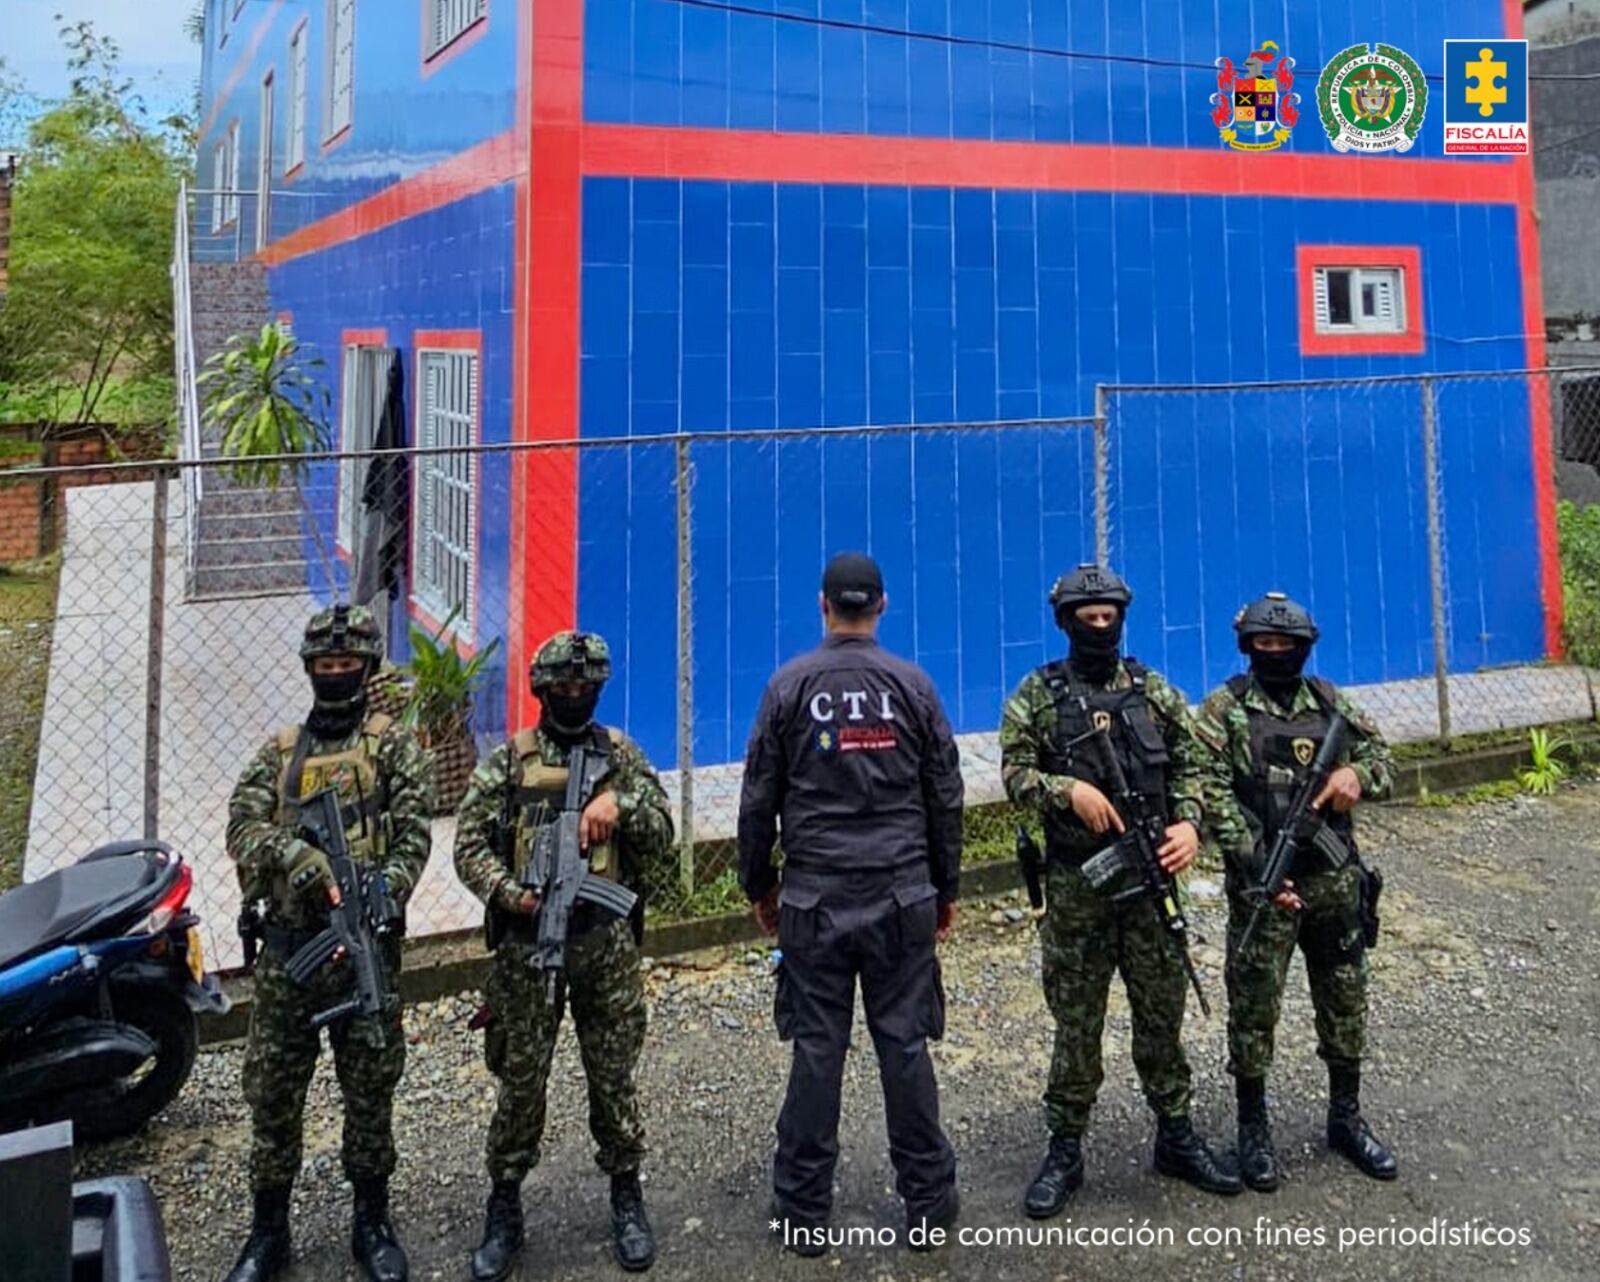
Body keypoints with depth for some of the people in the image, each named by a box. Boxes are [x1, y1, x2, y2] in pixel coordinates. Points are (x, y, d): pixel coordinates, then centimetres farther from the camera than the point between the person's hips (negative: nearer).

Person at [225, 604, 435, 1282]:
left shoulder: (394, 745, 2)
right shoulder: (279, 752, 12)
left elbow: (412, 838, -8)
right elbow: (242, 826, -2)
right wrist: (302, 857, -22)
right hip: (287, 944, 3)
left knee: (370, 1090, 8)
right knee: (271, 1091, 9)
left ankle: (372, 1223, 24)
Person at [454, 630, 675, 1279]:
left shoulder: (621, 754, 8)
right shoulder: (508, 759, 3)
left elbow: (663, 835, 3)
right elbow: (470, 844, -1)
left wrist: (620, 802, -15)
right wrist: (512, 895, -16)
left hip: (608, 938, 1)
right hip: (527, 938, -1)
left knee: (614, 1073, 8)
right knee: (521, 1076, 6)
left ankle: (626, 1195, 24)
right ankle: (504, 1207, 21)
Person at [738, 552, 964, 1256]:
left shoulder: (789, 684, -2)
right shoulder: (912, 684, 1)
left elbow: (759, 800, 1)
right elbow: (945, 798, 5)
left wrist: (759, 886, 13)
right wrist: (946, 887, 15)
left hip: (814, 898, -1)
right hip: (902, 895, 1)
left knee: (816, 1051, 5)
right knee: (904, 1044, 7)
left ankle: (803, 1210, 15)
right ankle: (929, 1199, 18)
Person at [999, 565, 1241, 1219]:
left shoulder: (1154, 691, 7)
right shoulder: (1036, 694, 0)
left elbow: (1192, 764, 7)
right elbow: (1015, 774, -5)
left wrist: (1189, 823, -11)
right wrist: (1069, 790, -22)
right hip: (1075, 882, -2)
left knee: (1162, 1012, 12)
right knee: (1076, 1022, 6)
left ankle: (1176, 1137, 28)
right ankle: (1065, 1152, 18)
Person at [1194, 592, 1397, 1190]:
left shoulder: (1330, 702, 8)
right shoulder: (1224, 708, -5)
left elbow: (1384, 759, 11)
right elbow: (1213, 794, -12)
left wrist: (1357, 772, -13)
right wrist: (1256, 864, -22)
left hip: (1336, 877, 4)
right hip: (1261, 881, -4)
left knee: (1345, 1000, 14)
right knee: (1254, 1006, 3)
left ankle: (1346, 1118, 32)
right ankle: (1253, 1129, 19)